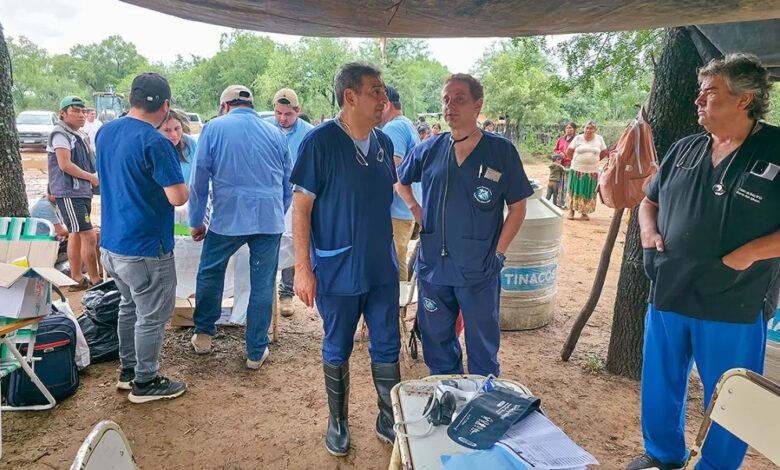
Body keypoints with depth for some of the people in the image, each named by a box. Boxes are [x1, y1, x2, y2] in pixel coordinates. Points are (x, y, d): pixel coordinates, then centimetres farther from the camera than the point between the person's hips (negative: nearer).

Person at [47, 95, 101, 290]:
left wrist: (94, 177, 4)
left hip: (82, 192, 10)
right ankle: (95, 280, -2)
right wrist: (92, 177, -10)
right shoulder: (60, 133, -11)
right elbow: (65, 165, -18)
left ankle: (77, 278, 23)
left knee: (76, 235, 14)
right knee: (89, 237, -10)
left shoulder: (78, 135, 16)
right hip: (69, 193, -10)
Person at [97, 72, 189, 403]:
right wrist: (178, 182, -2)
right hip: (145, 248, -8)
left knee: (130, 306, 23)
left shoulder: (105, 132, 5)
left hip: (111, 242, 8)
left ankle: (128, 369, 35)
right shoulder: (156, 143, -21)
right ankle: (145, 383, 19)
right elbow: (178, 197, -22)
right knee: (152, 316, 6)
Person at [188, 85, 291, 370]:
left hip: (228, 218, -1)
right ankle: (256, 352, 16)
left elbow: (199, 179, 2)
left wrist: (196, 221, 11)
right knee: (263, 286, 7)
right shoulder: (275, 134, 12)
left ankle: (204, 334, 33)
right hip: (270, 219, 2)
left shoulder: (214, 128, 4)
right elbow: (288, 186, 16)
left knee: (210, 274, 20)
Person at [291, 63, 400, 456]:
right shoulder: (321, 141, -13)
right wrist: (303, 268, -15)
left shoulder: (384, 143, 4)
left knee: (387, 348, 13)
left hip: (382, 268, 5)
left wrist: (389, 252, 15)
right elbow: (301, 206, -13)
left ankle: (389, 420, 33)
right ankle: (338, 423, 34)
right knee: (337, 350, 13)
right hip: (337, 271, -5)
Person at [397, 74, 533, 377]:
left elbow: (517, 208, -2)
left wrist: (498, 252, -8)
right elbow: (399, 180, 21)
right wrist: (415, 209, 6)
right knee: (436, 339, 17)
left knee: (482, 342, 11)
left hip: (478, 270, -3)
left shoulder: (501, 151, -5)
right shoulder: (430, 149, 3)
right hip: (432, 265, 4)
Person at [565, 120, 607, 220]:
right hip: (577, 170, -1)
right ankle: (571, 211, 13)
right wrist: (576, 161, 9)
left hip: (592, 171, 1)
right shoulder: (578, 138, -1)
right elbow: (568, 152, 3)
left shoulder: (599, 139, 3)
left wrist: (593, 160, 13)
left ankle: (584, 212, 14)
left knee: (588, 192, 4)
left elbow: (604, 152, 13)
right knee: (575, 190, 3)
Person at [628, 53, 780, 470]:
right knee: (659, 385, 18)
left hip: (733, 307, -5)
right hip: (667, 296, 5)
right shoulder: (685, 150, 7)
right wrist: (648, 230, -1)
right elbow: (650, 201, 17)